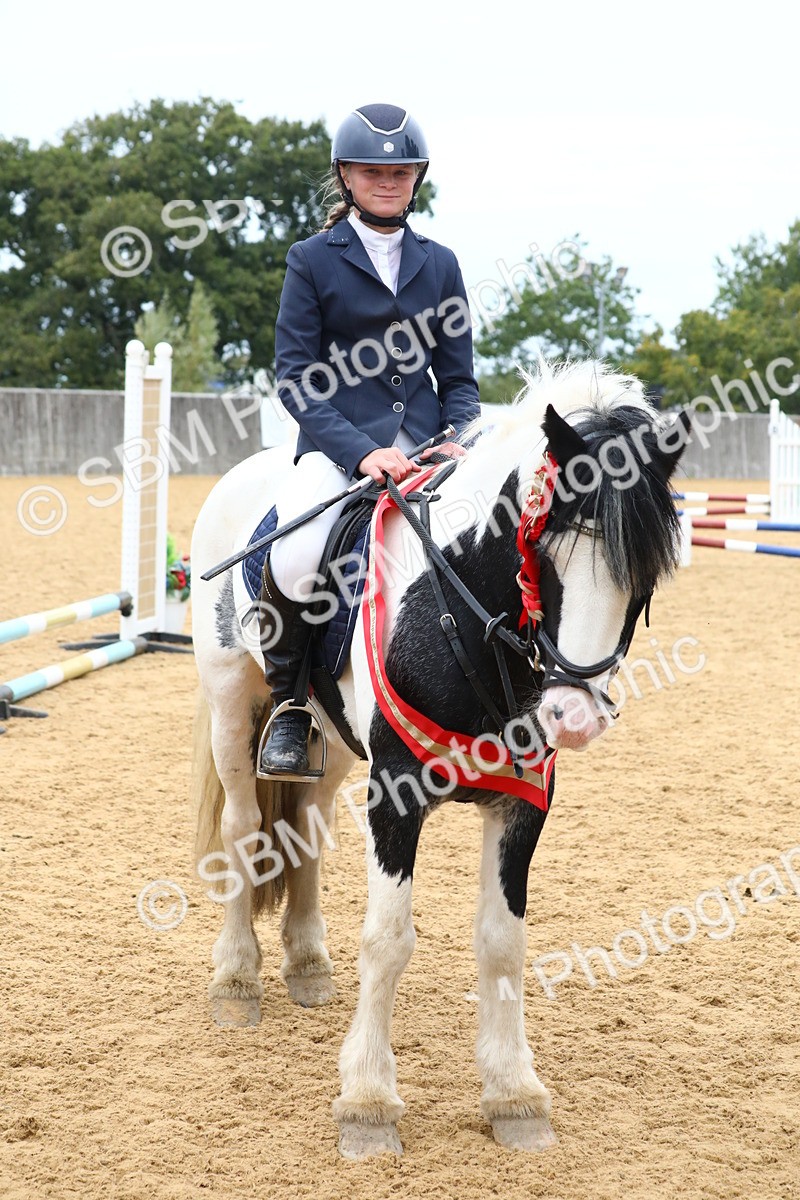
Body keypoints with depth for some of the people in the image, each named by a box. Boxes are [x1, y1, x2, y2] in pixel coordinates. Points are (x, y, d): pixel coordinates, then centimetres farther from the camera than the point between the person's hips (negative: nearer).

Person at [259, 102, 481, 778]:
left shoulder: (439, 263, 15)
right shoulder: (312, 260, 4)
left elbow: (458, 375, 15)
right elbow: (295, 378, -2)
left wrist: (460, 442, -6)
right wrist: (362, 451, -16)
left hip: (427, 447, 4)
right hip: (339, 443, -4)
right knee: (297, 556, -32)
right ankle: (288, 707, -8)